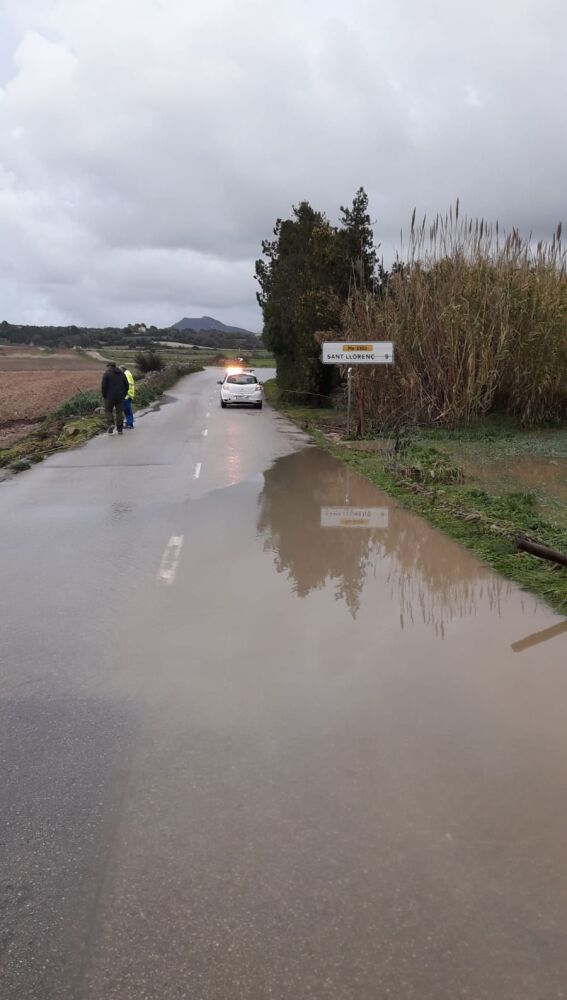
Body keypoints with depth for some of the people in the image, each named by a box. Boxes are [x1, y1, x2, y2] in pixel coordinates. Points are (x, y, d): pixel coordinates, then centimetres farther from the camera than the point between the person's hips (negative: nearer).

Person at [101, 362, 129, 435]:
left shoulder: (107, 374, -5)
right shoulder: (122, 374, 9)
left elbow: (103, 386, -9)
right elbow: (127, 386, 8)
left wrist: (104, 396, 1)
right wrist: (124, 395, 14)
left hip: (110, 397, -3)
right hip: (120, 397, 3)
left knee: (108, 411, 11)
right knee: (119, 412, 8)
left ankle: (111, 424, -9)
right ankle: (119, 429, 7)